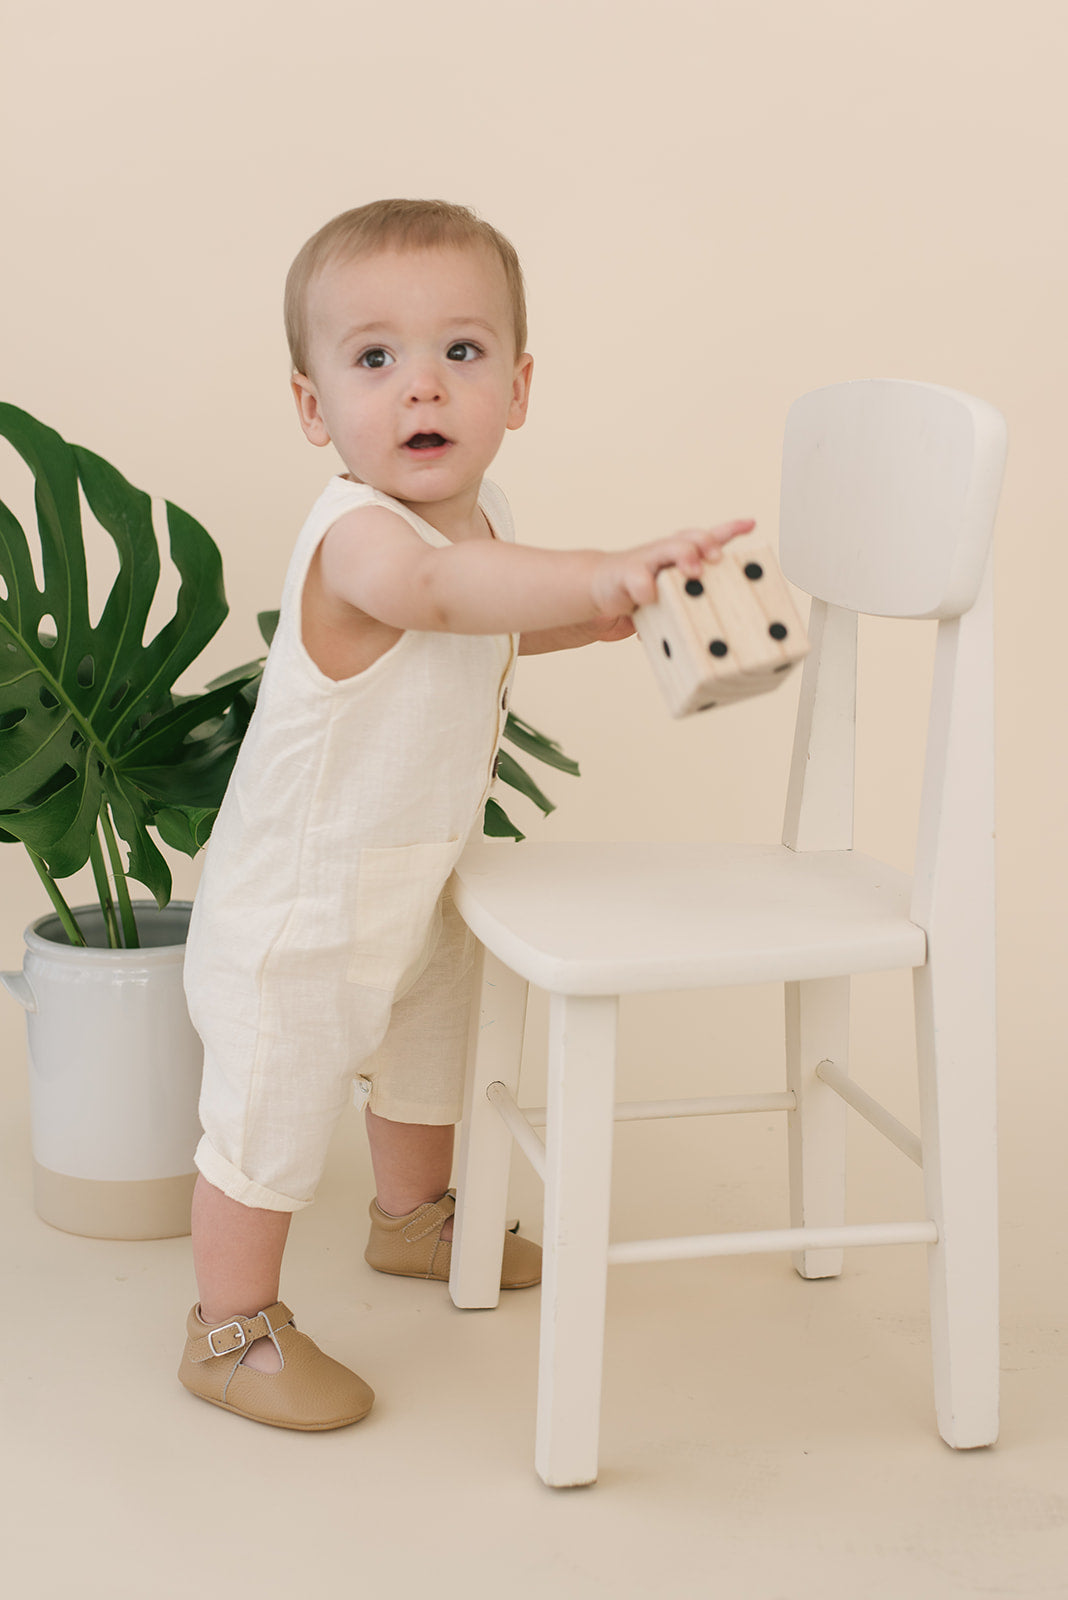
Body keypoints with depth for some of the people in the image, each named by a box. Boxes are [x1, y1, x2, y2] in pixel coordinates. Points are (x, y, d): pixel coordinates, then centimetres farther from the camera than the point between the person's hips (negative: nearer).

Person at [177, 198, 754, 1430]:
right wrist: (607, 571, -67)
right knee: (272, 1113, 2)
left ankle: (413, 1219, 55)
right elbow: (438, 591, -56)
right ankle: (230, 1332, 22)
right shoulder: (355, 533, -32)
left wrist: (612, 611, 5)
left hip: (413, 883, 9)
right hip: (297, 909, -9)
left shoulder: (479, 520, -2)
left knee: (426, 1053, 29)